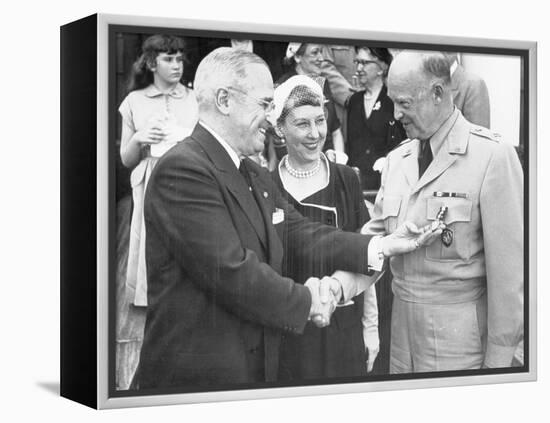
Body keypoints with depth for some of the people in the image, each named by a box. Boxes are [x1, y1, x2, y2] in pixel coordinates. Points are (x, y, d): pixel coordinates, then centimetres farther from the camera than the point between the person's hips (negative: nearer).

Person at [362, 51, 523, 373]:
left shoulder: (493, 156, -14)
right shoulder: (398, 158, 8)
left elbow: (508, 265, -14)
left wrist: (499, 357, -11)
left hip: (460, 332, -6)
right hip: (403, 322, 6)